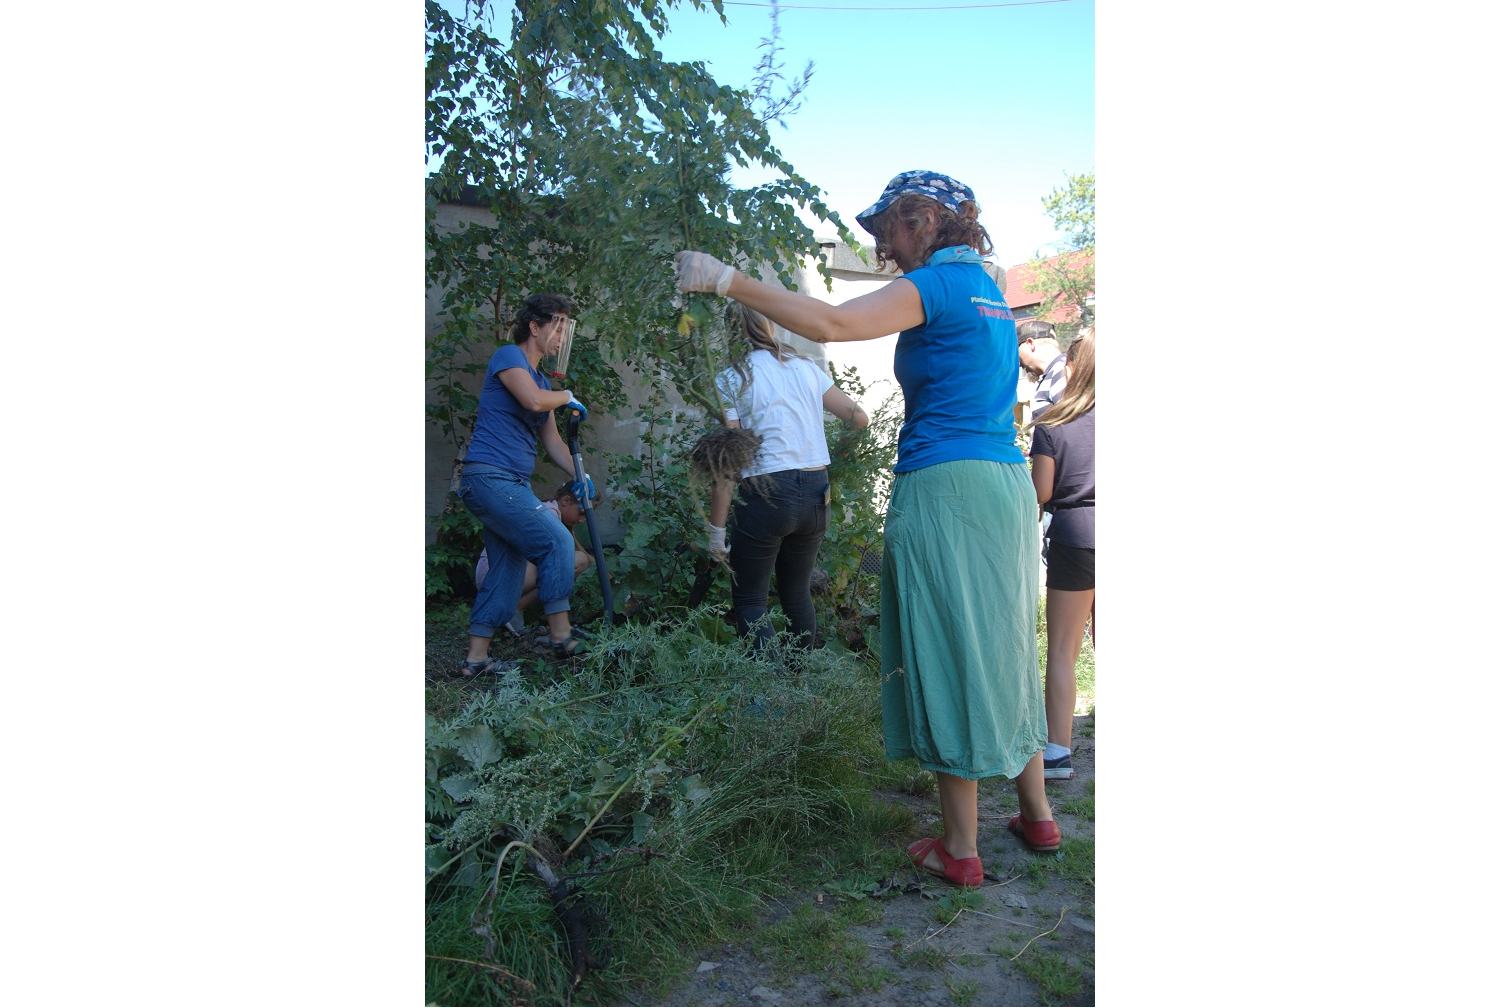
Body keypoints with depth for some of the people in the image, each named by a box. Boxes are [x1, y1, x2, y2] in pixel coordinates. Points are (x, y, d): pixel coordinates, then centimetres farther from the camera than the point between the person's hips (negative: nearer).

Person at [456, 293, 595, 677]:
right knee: (558, 541, -14)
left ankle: (476, 659, 15)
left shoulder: (542, 381, 22)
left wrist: (580, 474, 8)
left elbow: (552, 440, 22)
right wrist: (567, 397, -3)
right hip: (490, 476, -10)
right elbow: (534, 400, -23)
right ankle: (560, 634, -5)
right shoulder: (507, 356, -4)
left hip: (512, 484, 10)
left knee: (509, 569, 9)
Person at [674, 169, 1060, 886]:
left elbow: (832, 324, -24)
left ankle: (960, 850, 10)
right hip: (1007, 483, 9)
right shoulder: (986, 289, 17)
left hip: (945, 485, -9)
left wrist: (727, 280, -20)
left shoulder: (937, 283, -9)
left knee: (950, 654, -1)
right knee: (1001, 645, 17)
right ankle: (1038, 816, 29)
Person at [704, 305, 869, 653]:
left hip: (767, 495, -5)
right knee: (797, 594, 20)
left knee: (749, 600, 7)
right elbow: (859, 418, 10)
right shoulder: (807, 367, 9)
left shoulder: (729, 381, -3)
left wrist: (716, 527, -5)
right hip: (817, 494, 5)